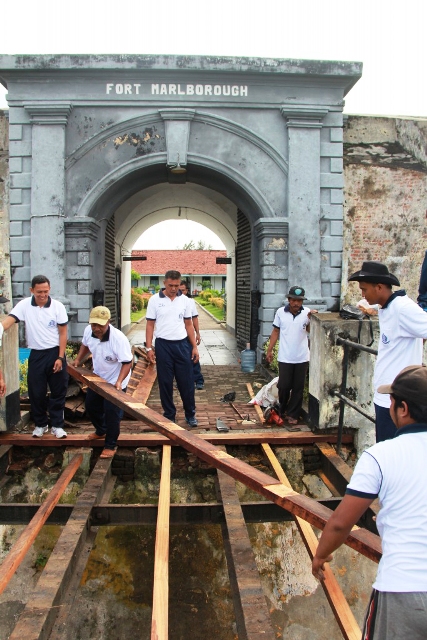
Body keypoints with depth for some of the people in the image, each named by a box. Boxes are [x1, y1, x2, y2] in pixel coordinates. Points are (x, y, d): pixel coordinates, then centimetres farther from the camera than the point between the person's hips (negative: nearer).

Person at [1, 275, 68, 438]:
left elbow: (63, 333, -4)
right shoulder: (24, 305, -6)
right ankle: (40, 424, 27)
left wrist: (60, 358, -8)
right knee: (36, 392, 9)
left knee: (58, 391, 6)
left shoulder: (58, 306, -7)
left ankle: (57, 425, 18)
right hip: (36, 355, 1)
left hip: (55, 353, -1)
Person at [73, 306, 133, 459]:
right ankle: (101, 431, 48)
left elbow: (127, 362, -29)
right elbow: (85, 344, 10)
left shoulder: (118, 338, -34)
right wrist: (78, 360, -1)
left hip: (115, 381, -7)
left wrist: (119, 381, -40)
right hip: (97, 377, 7)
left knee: (111, 412, -9)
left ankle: (110, 446, 9)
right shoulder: (88, 331, -15)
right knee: (91, 405, 20)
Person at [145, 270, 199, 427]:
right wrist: (149, 348, -7)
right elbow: (150, 325, 0)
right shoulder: (154, 300, -2)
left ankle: (190, 414, 21)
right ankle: (169, 416, 19)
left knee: (186, 382, 6)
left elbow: (188, 324, 10)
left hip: (182, 344, 2)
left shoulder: (185, 300, 4)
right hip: (163, 345, -1)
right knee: (165, 383, 6)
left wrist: (194, 347, 5)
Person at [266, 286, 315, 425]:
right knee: (283, 386, 5)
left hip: (302, 358, 1)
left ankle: (292, 414, 20)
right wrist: (269, 350, 4)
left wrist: (311, 319, -20)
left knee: (298, 387, 7)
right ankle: (281, 409, 30)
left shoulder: (307, 312, -4)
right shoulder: (280, 312, -4)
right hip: (285, 358, -1)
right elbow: (276, 331, 4)